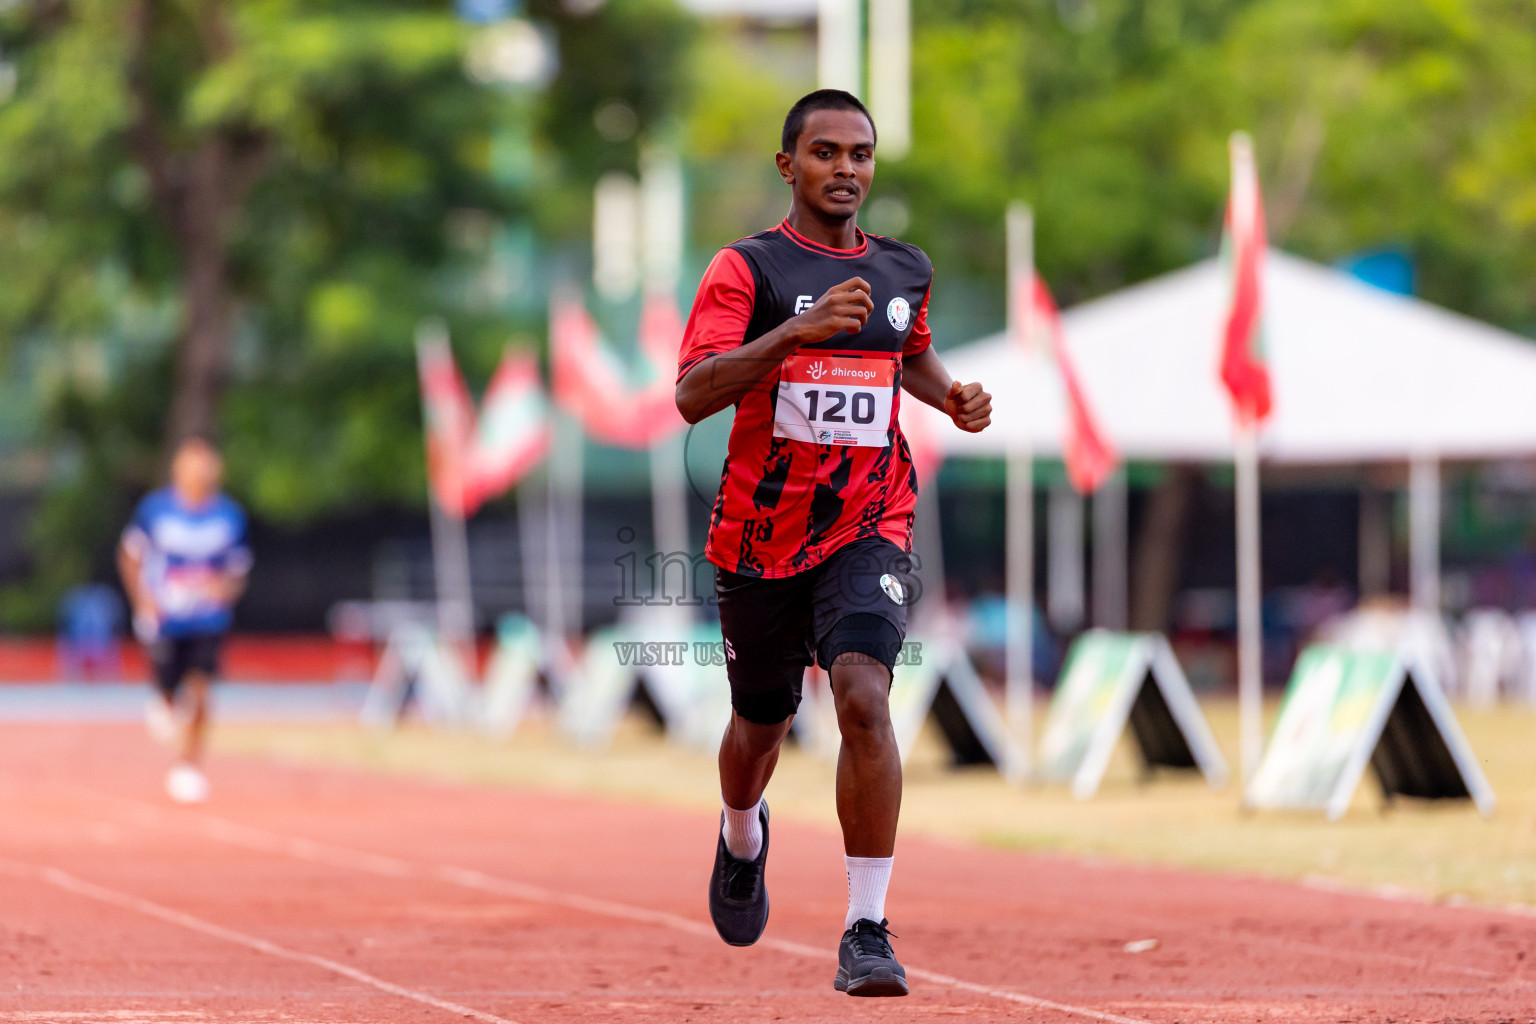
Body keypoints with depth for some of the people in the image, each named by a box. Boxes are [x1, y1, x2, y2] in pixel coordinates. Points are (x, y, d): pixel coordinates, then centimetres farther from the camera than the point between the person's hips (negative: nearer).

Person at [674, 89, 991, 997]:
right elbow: (693, 394, -20)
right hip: (761, 533, -1)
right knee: (761, 724, 16)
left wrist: (951, 395, 9)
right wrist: (800, 329, -30)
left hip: (870, 528, 1)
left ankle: (868, 931, -21)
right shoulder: (747, 269, -6)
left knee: (863, 694, -23)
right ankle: (743, 836, 53)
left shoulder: (905, 271, 8)